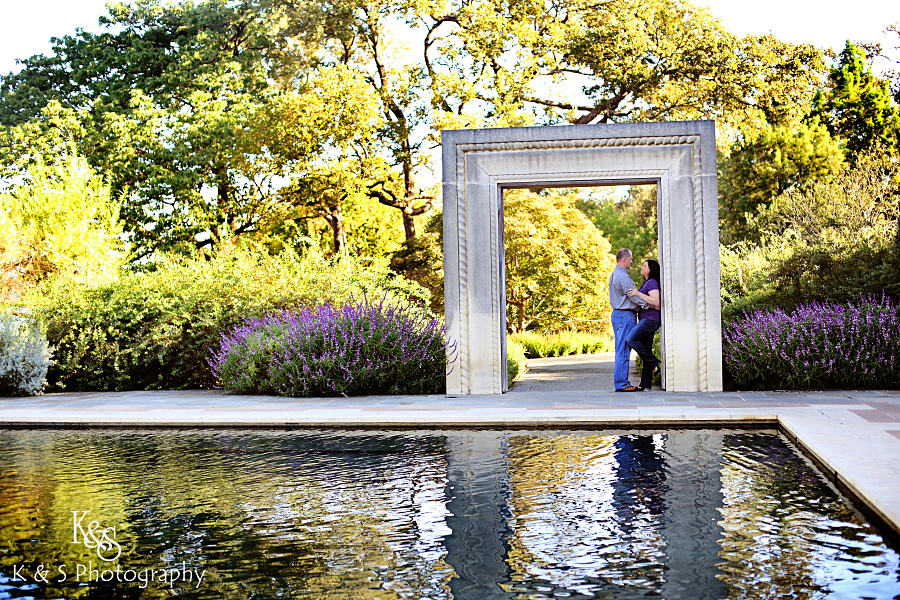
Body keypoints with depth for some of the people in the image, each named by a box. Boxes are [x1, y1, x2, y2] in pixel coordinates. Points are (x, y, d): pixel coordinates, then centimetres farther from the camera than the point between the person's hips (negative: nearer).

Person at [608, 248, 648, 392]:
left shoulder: (614, 275, 17)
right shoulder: (622, 276, -15)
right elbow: (634, 297, -14)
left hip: (617, 314, 10)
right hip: (625, 315, -10)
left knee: (622, 351, 11)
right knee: (623, 351, -8)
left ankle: (621, 382, 13)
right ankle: (621, 383, -6)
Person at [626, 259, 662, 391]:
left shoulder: (652, 283, -8)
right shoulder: (647, 283, 23)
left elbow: (656, 302, -21)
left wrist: (638, 294, -20)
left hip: (650, 319, -10)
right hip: (646, 320, 10)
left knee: (631, 339, -24)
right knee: (645, 350, 5)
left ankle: (653, 362, -13)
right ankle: (646, 385, 4)